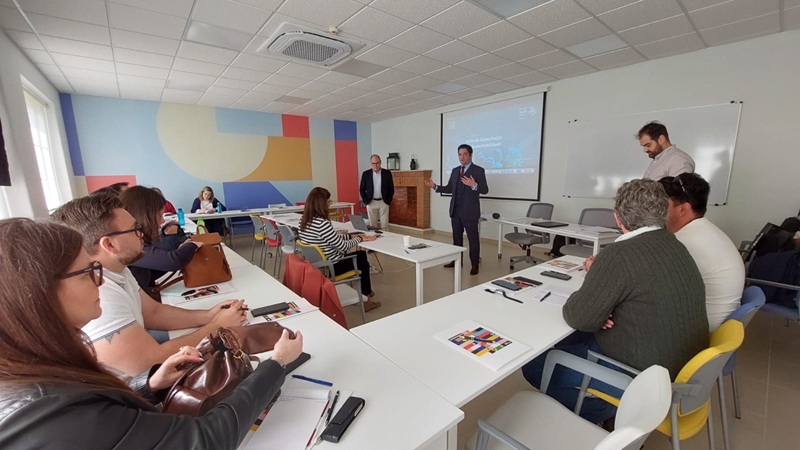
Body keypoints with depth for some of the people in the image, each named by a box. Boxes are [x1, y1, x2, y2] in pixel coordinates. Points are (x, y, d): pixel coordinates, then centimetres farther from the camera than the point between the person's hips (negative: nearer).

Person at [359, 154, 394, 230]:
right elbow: (362, 189, 6)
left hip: (383, 202, 0)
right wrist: (365, 200, -2)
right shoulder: (366, 174, 1)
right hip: (371, 202, 1)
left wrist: (389, 200, -2)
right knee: (372, 225, 6)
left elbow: (391, 188, 5)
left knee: (384, 225, 1)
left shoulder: (387, 173, 0)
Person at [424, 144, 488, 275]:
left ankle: (475, 265, 14)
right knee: (456, 237, 16)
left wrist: (474, 185, -33)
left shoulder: (478, 170, -8)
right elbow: (449, 189, 13)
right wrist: (435, 186, 0)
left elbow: (485, 190, -14)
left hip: (469, 212, -6)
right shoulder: (455, 171, 11)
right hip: (455, 211, 6)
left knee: (473, 238, 3)